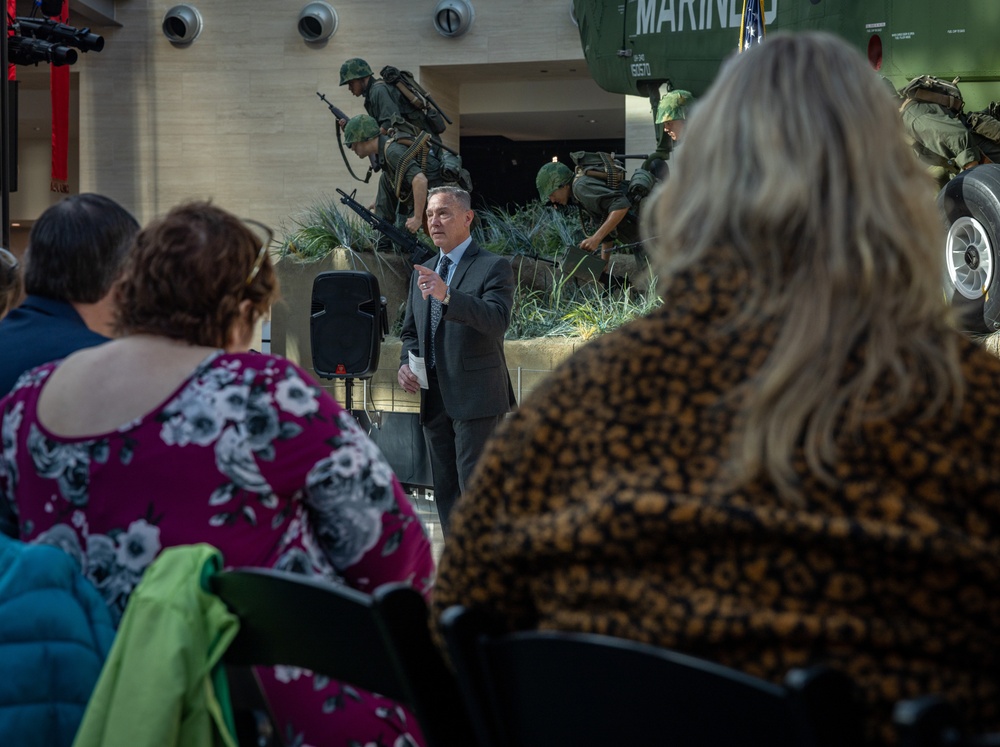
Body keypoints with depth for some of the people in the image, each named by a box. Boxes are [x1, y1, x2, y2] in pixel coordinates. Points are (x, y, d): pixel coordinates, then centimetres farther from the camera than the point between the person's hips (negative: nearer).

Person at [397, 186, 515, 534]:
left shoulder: (493, 267, -5)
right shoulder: (423, 272, 17)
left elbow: (497, 320, -23)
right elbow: (411, 331, 25)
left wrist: (447, 295, -37)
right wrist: (405, 364, 4)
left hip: (476, 398, -7)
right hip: (435, 398, 7)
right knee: (445, 490, 11)